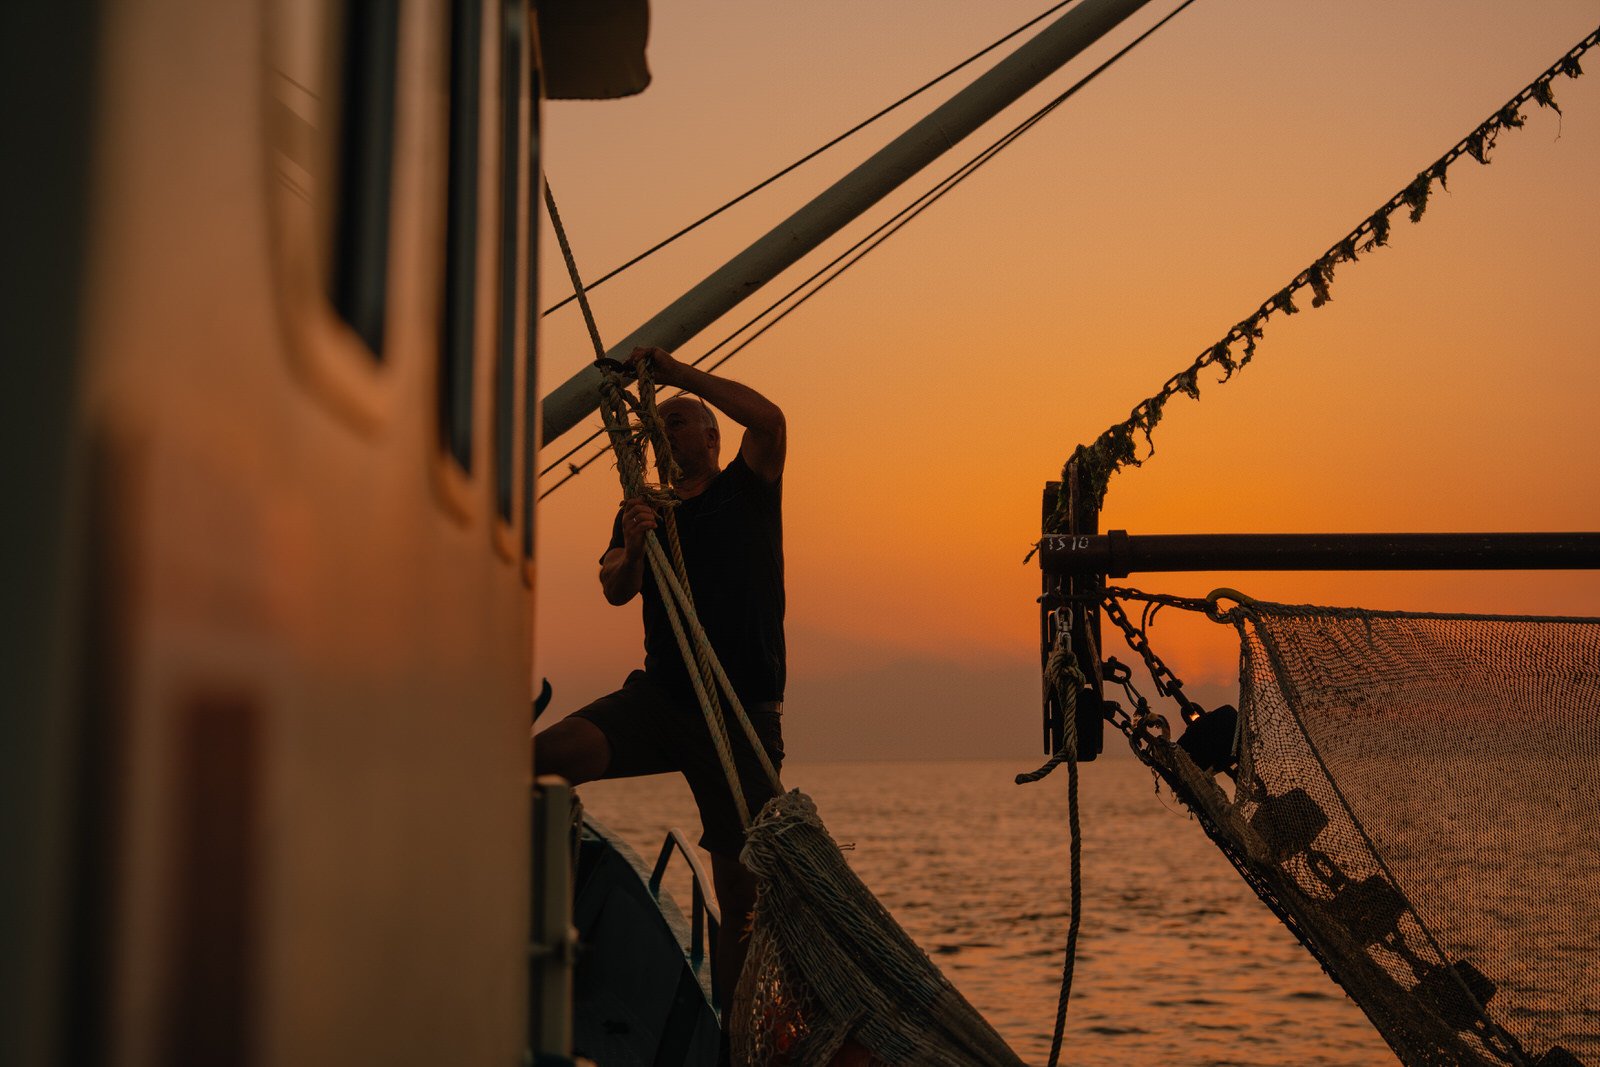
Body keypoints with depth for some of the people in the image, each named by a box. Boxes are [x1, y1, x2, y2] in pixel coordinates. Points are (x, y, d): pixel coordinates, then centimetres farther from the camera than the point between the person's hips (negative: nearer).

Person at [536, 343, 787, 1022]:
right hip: (659, 697, 2)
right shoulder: (645, 509, 16)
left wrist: (679, 373, -8)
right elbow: (615, 591, 0)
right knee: (549, 756, -28)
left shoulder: (747, 489, 7)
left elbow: (769, 419, -13)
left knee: (743, 889, 0)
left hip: (744, 715, -2)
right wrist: (631, 548, -22)